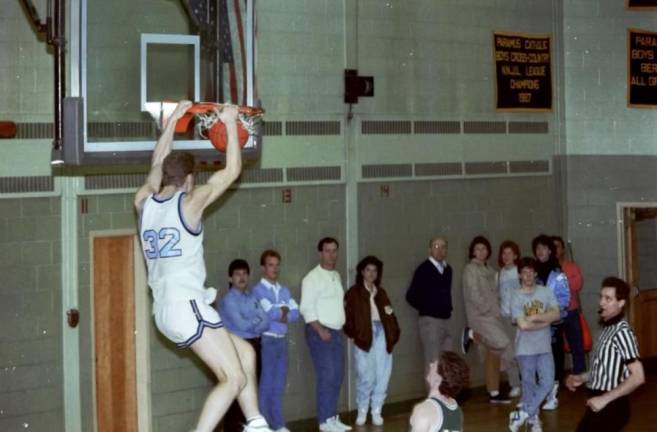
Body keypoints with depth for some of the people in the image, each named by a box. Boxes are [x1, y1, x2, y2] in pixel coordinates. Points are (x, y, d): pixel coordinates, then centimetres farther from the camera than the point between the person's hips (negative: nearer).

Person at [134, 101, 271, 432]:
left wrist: (172, 122, 37)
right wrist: (230, 123, 13)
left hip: (165, 311, 8)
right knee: (234, 379, -8)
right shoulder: (189, 202, -6)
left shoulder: (144, 203, 11)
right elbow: (232, 170, 2)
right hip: (187, 306, -8)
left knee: (245, 353, 18)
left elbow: (158, 167, 31)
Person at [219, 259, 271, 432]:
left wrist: (250, 325, -13)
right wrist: (256, 322, -1)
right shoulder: (228, 299, -8)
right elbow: (241, 324, -19)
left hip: (253, 345, 7)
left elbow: (265, 321, 5)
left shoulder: (252, 297, 13)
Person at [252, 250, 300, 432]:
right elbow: (271, 312, -18)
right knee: (266, 384, -3)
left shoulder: (284, 291, 15)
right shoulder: (258, 290, -6)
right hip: (267, 340, -6)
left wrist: (281, 315, -11)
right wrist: (284, 309, 0)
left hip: (282, 340, 6)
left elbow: (295, 313, 5)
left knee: (279, 384, 9)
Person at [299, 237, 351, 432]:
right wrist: (320, 330, -21)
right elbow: (306, 308, -15)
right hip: (319, 332, -8)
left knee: (337, 376, 8)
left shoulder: (336, 276, 14)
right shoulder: (313, 277, -10)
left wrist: (342, 325, 11)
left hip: (337, 332, 8)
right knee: (326, 376, -11)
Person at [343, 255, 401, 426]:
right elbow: (348, 316, -2)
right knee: (366, 377, -8)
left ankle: (376, 411, 10)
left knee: (382, 376, 0)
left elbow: (390, 315, 19)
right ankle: (362, 411, 7)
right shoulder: (353, 293, 5)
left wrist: (394, 332, 6)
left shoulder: (381, 292, 20)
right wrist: (354, 334, -14)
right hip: (364, 336, -4)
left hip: (382, 335, 4)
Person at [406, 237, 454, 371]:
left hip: (445, 319, 7)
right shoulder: (424, 269, -10)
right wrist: (426, 309, 1)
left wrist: (448, 308, 11)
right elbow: (411, 296, -10)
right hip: (430, 320, -7)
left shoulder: (447, 269, 11)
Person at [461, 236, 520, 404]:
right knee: (502, 343, -22)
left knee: (494, 354, 4)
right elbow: (473, 294, -14)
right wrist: (488, 310, -13)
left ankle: (494, 393, 7)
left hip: (492, 316, 8)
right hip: (480, 315, -8)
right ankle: (472, 334, -3)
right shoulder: (470, 269, -6)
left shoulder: (488, 270, 19)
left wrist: (496, 311, 5)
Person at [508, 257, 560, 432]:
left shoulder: (546, 292, 1)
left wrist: (534, 317, -15)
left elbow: (556, 314, -9)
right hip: (525, 349, -2)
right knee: (529, 386, 5)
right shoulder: (516, 298, -8)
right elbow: (523, 325, -17)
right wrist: (544, 322, -8)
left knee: (547, 383, -5)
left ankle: (521, 415, 6)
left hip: (544, 347, 2)